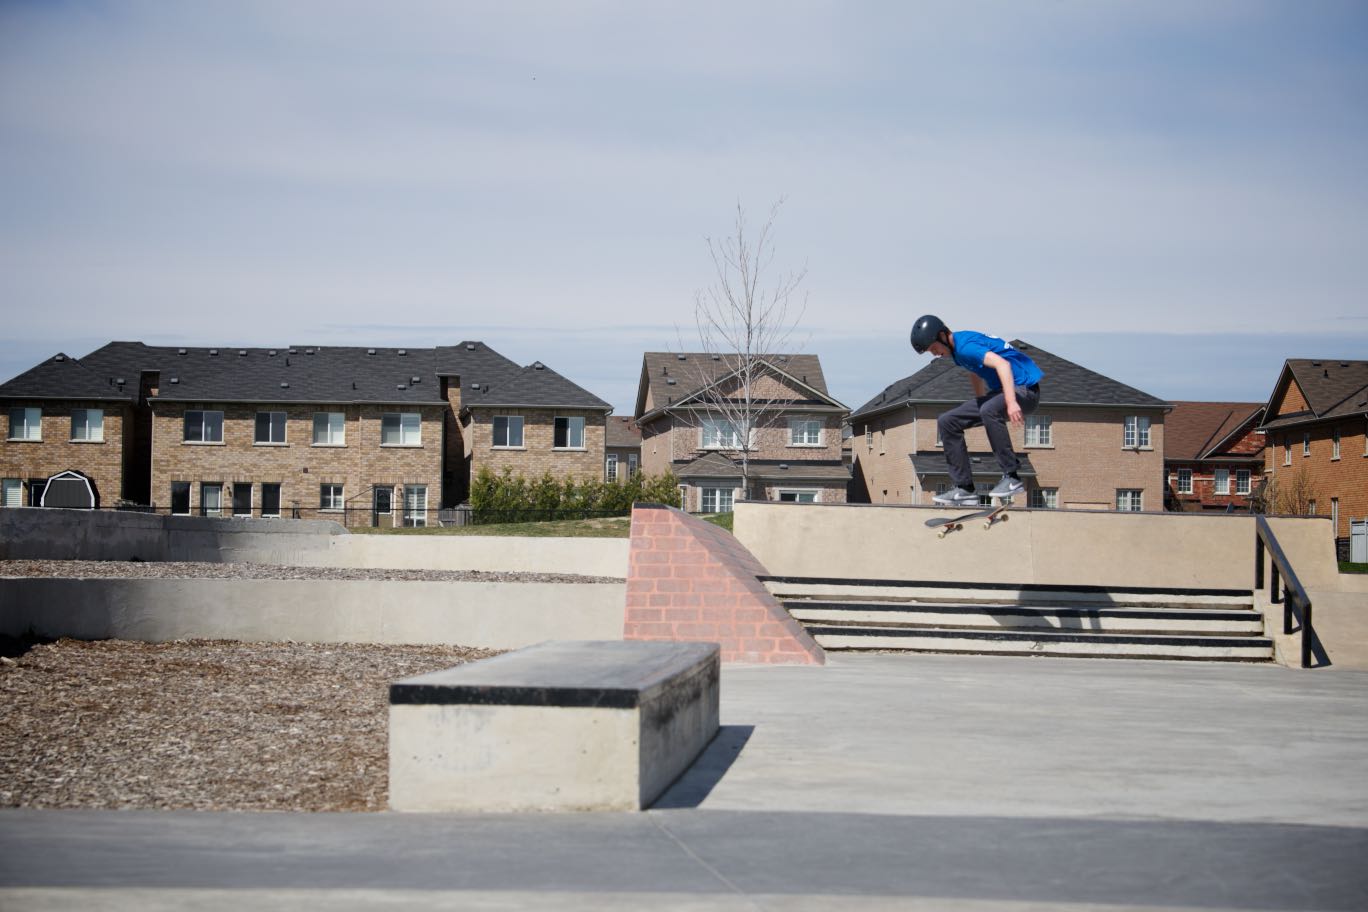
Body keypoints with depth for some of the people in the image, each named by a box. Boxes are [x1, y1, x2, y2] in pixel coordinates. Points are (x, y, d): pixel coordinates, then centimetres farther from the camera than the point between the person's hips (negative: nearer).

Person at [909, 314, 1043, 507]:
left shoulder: (965, 346, -22)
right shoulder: (957, 349, 9)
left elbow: (1002, 364, -36)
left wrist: (1011, 402, -45)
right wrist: (980, 405, 28)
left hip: (1024, 388, -11)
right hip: (999, 391, 11)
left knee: (989, 410, -41)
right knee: (947, 423, 6)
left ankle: (1012, 478, -28)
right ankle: (964, 489, 6)